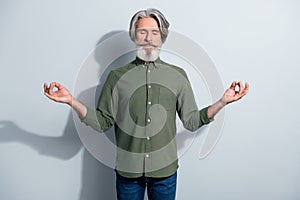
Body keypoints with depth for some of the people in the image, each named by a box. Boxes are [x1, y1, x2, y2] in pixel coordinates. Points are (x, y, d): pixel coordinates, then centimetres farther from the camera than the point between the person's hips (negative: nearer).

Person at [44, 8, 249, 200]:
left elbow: (192, 121, 1)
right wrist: (72, 101, -13)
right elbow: (103, 122, -3)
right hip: (128, 169, 0)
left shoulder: (178, 75, 1)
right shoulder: (117, 76, -1)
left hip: (165, 169, 1)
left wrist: (223, 101, -8)